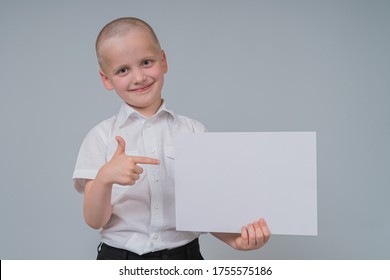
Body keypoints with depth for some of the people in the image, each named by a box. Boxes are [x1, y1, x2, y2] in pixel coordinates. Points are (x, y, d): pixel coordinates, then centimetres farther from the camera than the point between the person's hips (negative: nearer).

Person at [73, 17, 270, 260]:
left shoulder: (194, 131, 0)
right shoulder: (102, 137, -3)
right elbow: (95, 220, -6)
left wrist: (234, 239, -17)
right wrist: (105, 178, -25)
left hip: (184, 254, 0)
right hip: (120, 256, 0)